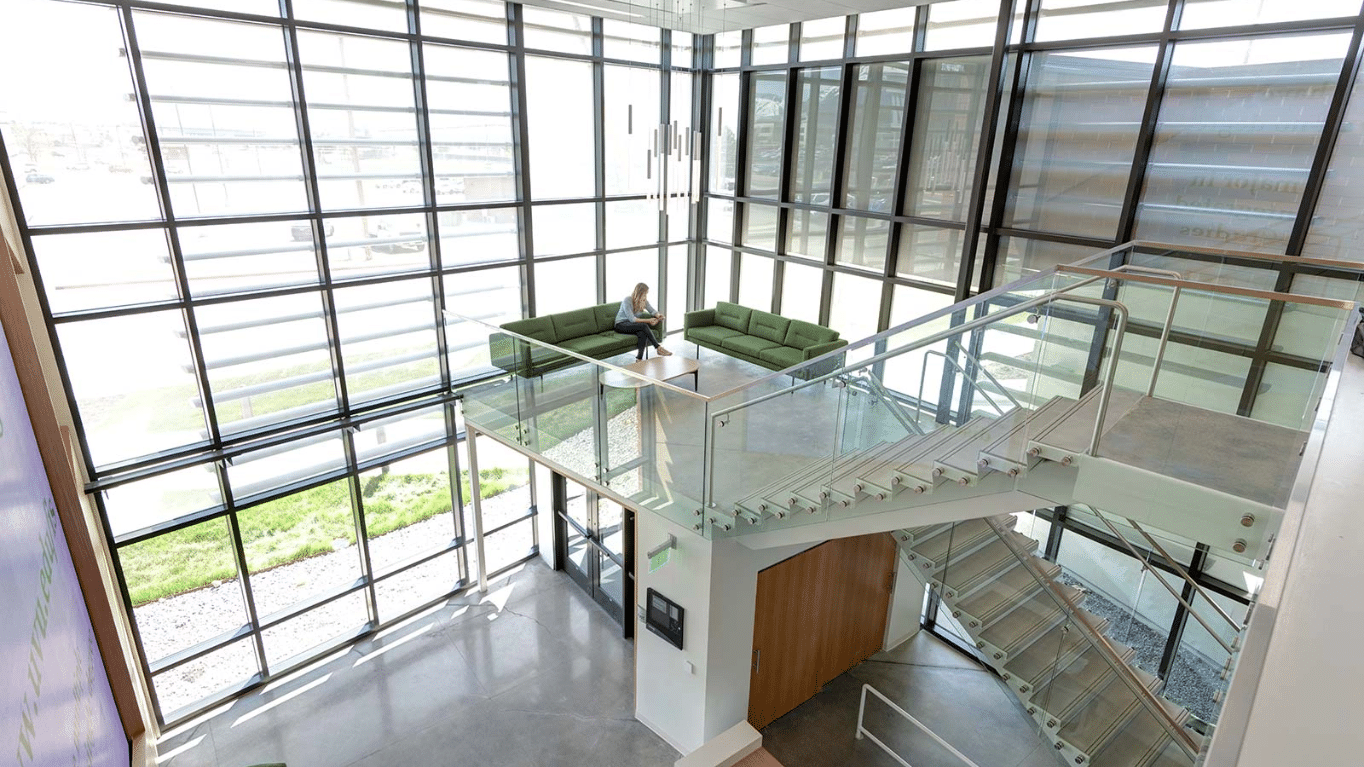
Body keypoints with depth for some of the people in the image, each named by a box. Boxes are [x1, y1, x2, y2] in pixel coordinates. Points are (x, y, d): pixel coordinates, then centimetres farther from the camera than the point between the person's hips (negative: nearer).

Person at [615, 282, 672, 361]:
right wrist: (648, 320, -28)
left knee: (643, 333, -32)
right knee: (643, 326, -32)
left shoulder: (644, 300, 2)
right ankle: (659, 348, -29)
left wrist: (658, 315, -20)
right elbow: (632, 319, -23)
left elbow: (652, 311, 4)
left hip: (632, 324, 6)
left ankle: (639, 359, -37)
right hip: (621, 324, -5)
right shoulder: (627, 300, -18)